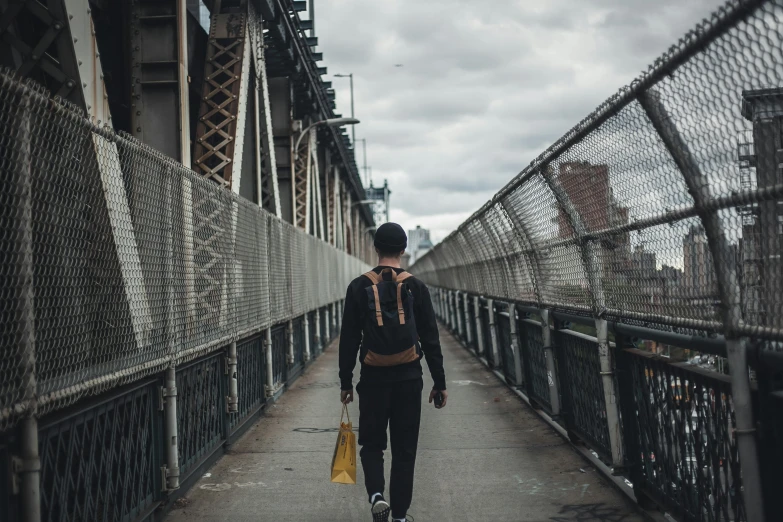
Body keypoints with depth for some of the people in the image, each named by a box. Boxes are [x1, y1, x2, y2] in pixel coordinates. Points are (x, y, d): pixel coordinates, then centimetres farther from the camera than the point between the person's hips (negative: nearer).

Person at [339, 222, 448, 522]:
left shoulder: (359, 287, -2)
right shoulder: (416, 287, -1)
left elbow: (348, 340, -1)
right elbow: (431, 340, 0)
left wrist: (345, 381, 7)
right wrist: (439, 383, 7)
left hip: (373, 378, 0)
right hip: (409, 378, 0)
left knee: (372, 443, 14)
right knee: (404, 450, 10)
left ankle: (376, 494, -10)